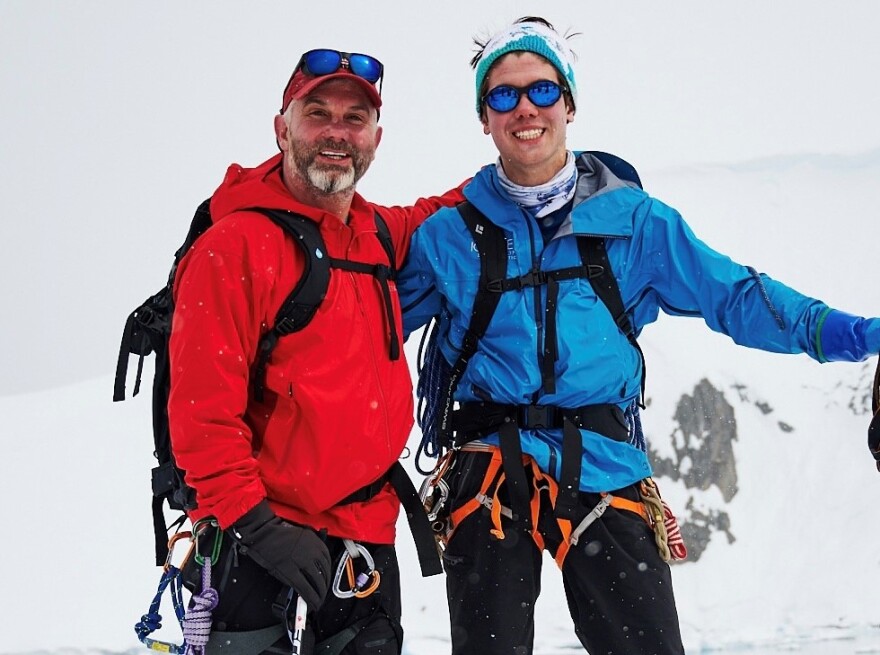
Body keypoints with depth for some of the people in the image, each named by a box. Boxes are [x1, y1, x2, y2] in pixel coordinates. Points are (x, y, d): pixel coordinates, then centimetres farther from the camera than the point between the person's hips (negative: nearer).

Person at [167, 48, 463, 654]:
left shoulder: (381, 234, 8)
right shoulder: (235, 246, -12)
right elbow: (201, 409, -16)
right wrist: (255, 524, -21)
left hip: (366, 528, 7)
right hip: (258, 523, -7)